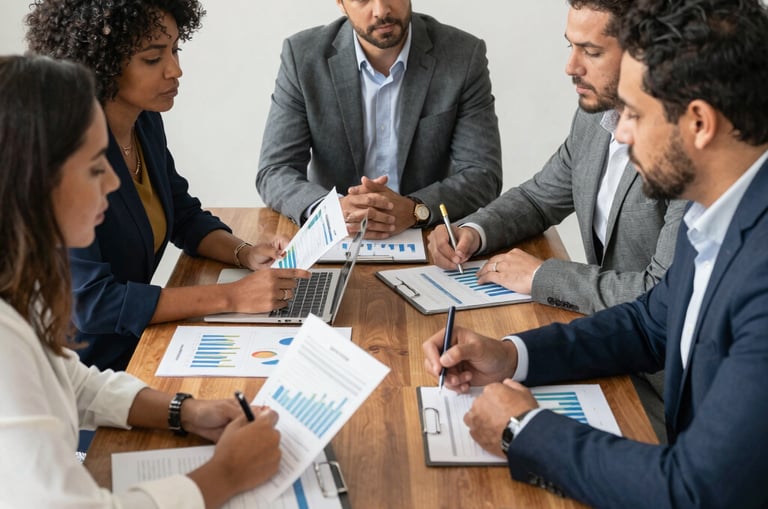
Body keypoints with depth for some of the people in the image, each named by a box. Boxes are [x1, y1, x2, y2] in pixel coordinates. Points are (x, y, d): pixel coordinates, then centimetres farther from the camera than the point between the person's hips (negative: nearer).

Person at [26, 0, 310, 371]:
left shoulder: (145, 122, 0)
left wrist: (246, 254, -7)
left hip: (136, 341, 7)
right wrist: (231, 296, -27)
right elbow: (87, 301, -26)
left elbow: (186, 218, 14)